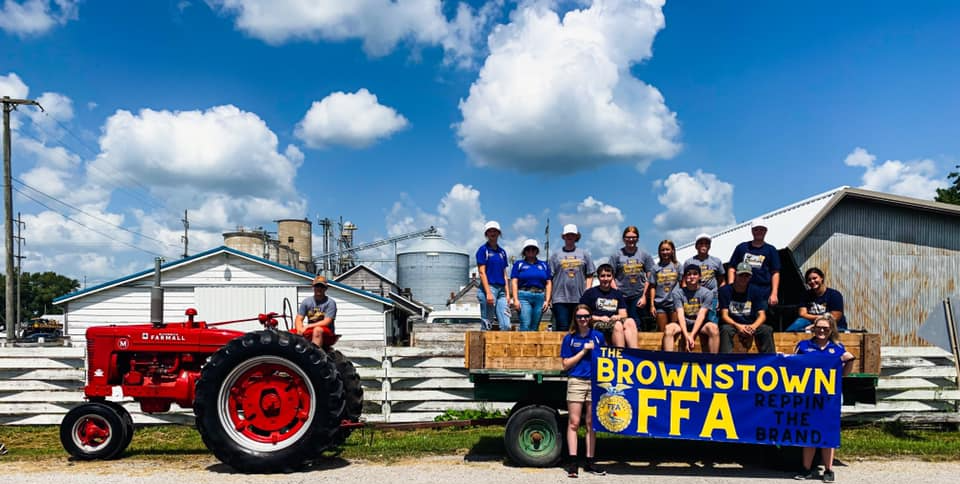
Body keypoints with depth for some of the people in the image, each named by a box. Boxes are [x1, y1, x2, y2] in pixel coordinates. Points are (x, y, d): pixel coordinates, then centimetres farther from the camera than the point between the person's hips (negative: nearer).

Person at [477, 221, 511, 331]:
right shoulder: (483, 250, -1)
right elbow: (482, 272, -8)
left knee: (506, 325, -1)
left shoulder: (502, 252, 17)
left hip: (501, 290, 6)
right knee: (487, 325, -4)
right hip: (488, 288, -6)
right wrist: (488, 292, -16)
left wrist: (507, 293, 10)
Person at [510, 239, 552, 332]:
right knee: (525, 326, -15)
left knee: (535, 327, 3)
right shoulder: (519, 264, 11)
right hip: (524, 296, -3)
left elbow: (548, 283, 14)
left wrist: (547, 300, 3)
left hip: (540, 297, 3)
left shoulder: (544, 265, 18)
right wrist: (515, 299, -9)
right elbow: (514, 282, 3)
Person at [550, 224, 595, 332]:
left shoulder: (584, 254, 14)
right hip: (560, 299, -1)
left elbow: (589, 275, 11)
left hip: (580, 299, 2)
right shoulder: (556, 255, 10)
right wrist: (548, 298, -1)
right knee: (562, 328, -6)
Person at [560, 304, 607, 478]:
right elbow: (566, 365, 0)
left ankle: (590, 461, 14)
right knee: (574, 423, -3)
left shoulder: (598, 336, 9)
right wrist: (584, 351, -6)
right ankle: (573, 462, -2)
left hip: (595, 382, 2)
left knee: (591, 423, 7)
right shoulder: (570, 338, 4)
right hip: (576, 382, -2)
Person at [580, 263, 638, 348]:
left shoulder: (617, 294, 21)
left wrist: (618, 317, -7)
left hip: (615, 321, 4)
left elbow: (623, 314, 16)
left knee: (630, 322, -29)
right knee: (618, 325, -34)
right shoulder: (590, 293, 8)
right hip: (597, 325, -4)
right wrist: (599, 318, -9)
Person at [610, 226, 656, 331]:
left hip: (638, 296, 1)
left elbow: (649, 277, 7)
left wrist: (644, 295, 0)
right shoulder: (616, 255, 4)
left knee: (636, 325, 3)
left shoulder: (644, 255, 7)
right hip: (621, 297, -1)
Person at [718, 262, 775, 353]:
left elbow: (762, 315, -5)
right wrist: (737, 326, -31)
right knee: (726, 330, -36)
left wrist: (753, 326, -27)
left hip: (750, 325, 3)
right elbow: (724, 315, -11)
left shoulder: (755, 292, 2)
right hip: (731, 324, -2)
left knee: (767, 330, -25)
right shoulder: (725, 291, -6)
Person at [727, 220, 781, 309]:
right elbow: (732, 268, 13)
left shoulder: (771, 250, 12)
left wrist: (774, 294, -5)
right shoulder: (742, 247, 15)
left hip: (763, 291, -1)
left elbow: (775, 273, 6)